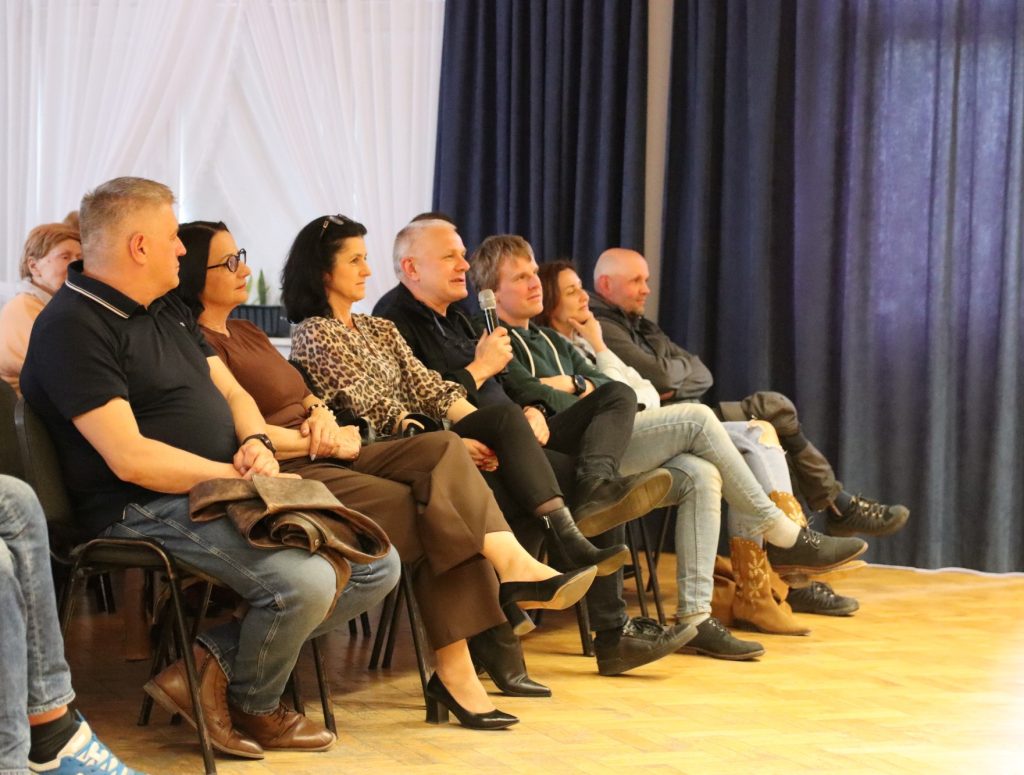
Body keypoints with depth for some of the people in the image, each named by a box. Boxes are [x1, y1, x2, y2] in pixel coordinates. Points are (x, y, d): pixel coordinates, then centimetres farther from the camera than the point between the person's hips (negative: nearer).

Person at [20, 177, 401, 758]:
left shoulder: (168, 309, 18)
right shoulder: (73, 328, -12)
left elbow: (231, 392, 20)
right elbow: (130, 458, -20)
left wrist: (257, 443, -4)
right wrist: (240, 476, -15)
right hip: (146, 511, -10)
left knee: (379, 566, -2)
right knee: (304, 580, -30)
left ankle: (211, 661, -2)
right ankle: (253, 707, 2)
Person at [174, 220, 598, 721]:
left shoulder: (247, 334, 24)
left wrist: (320, 414, -3)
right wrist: (326, 441, -8)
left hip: (324, 458, 9)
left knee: (441, 450, -16)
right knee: (436, 513, -23)